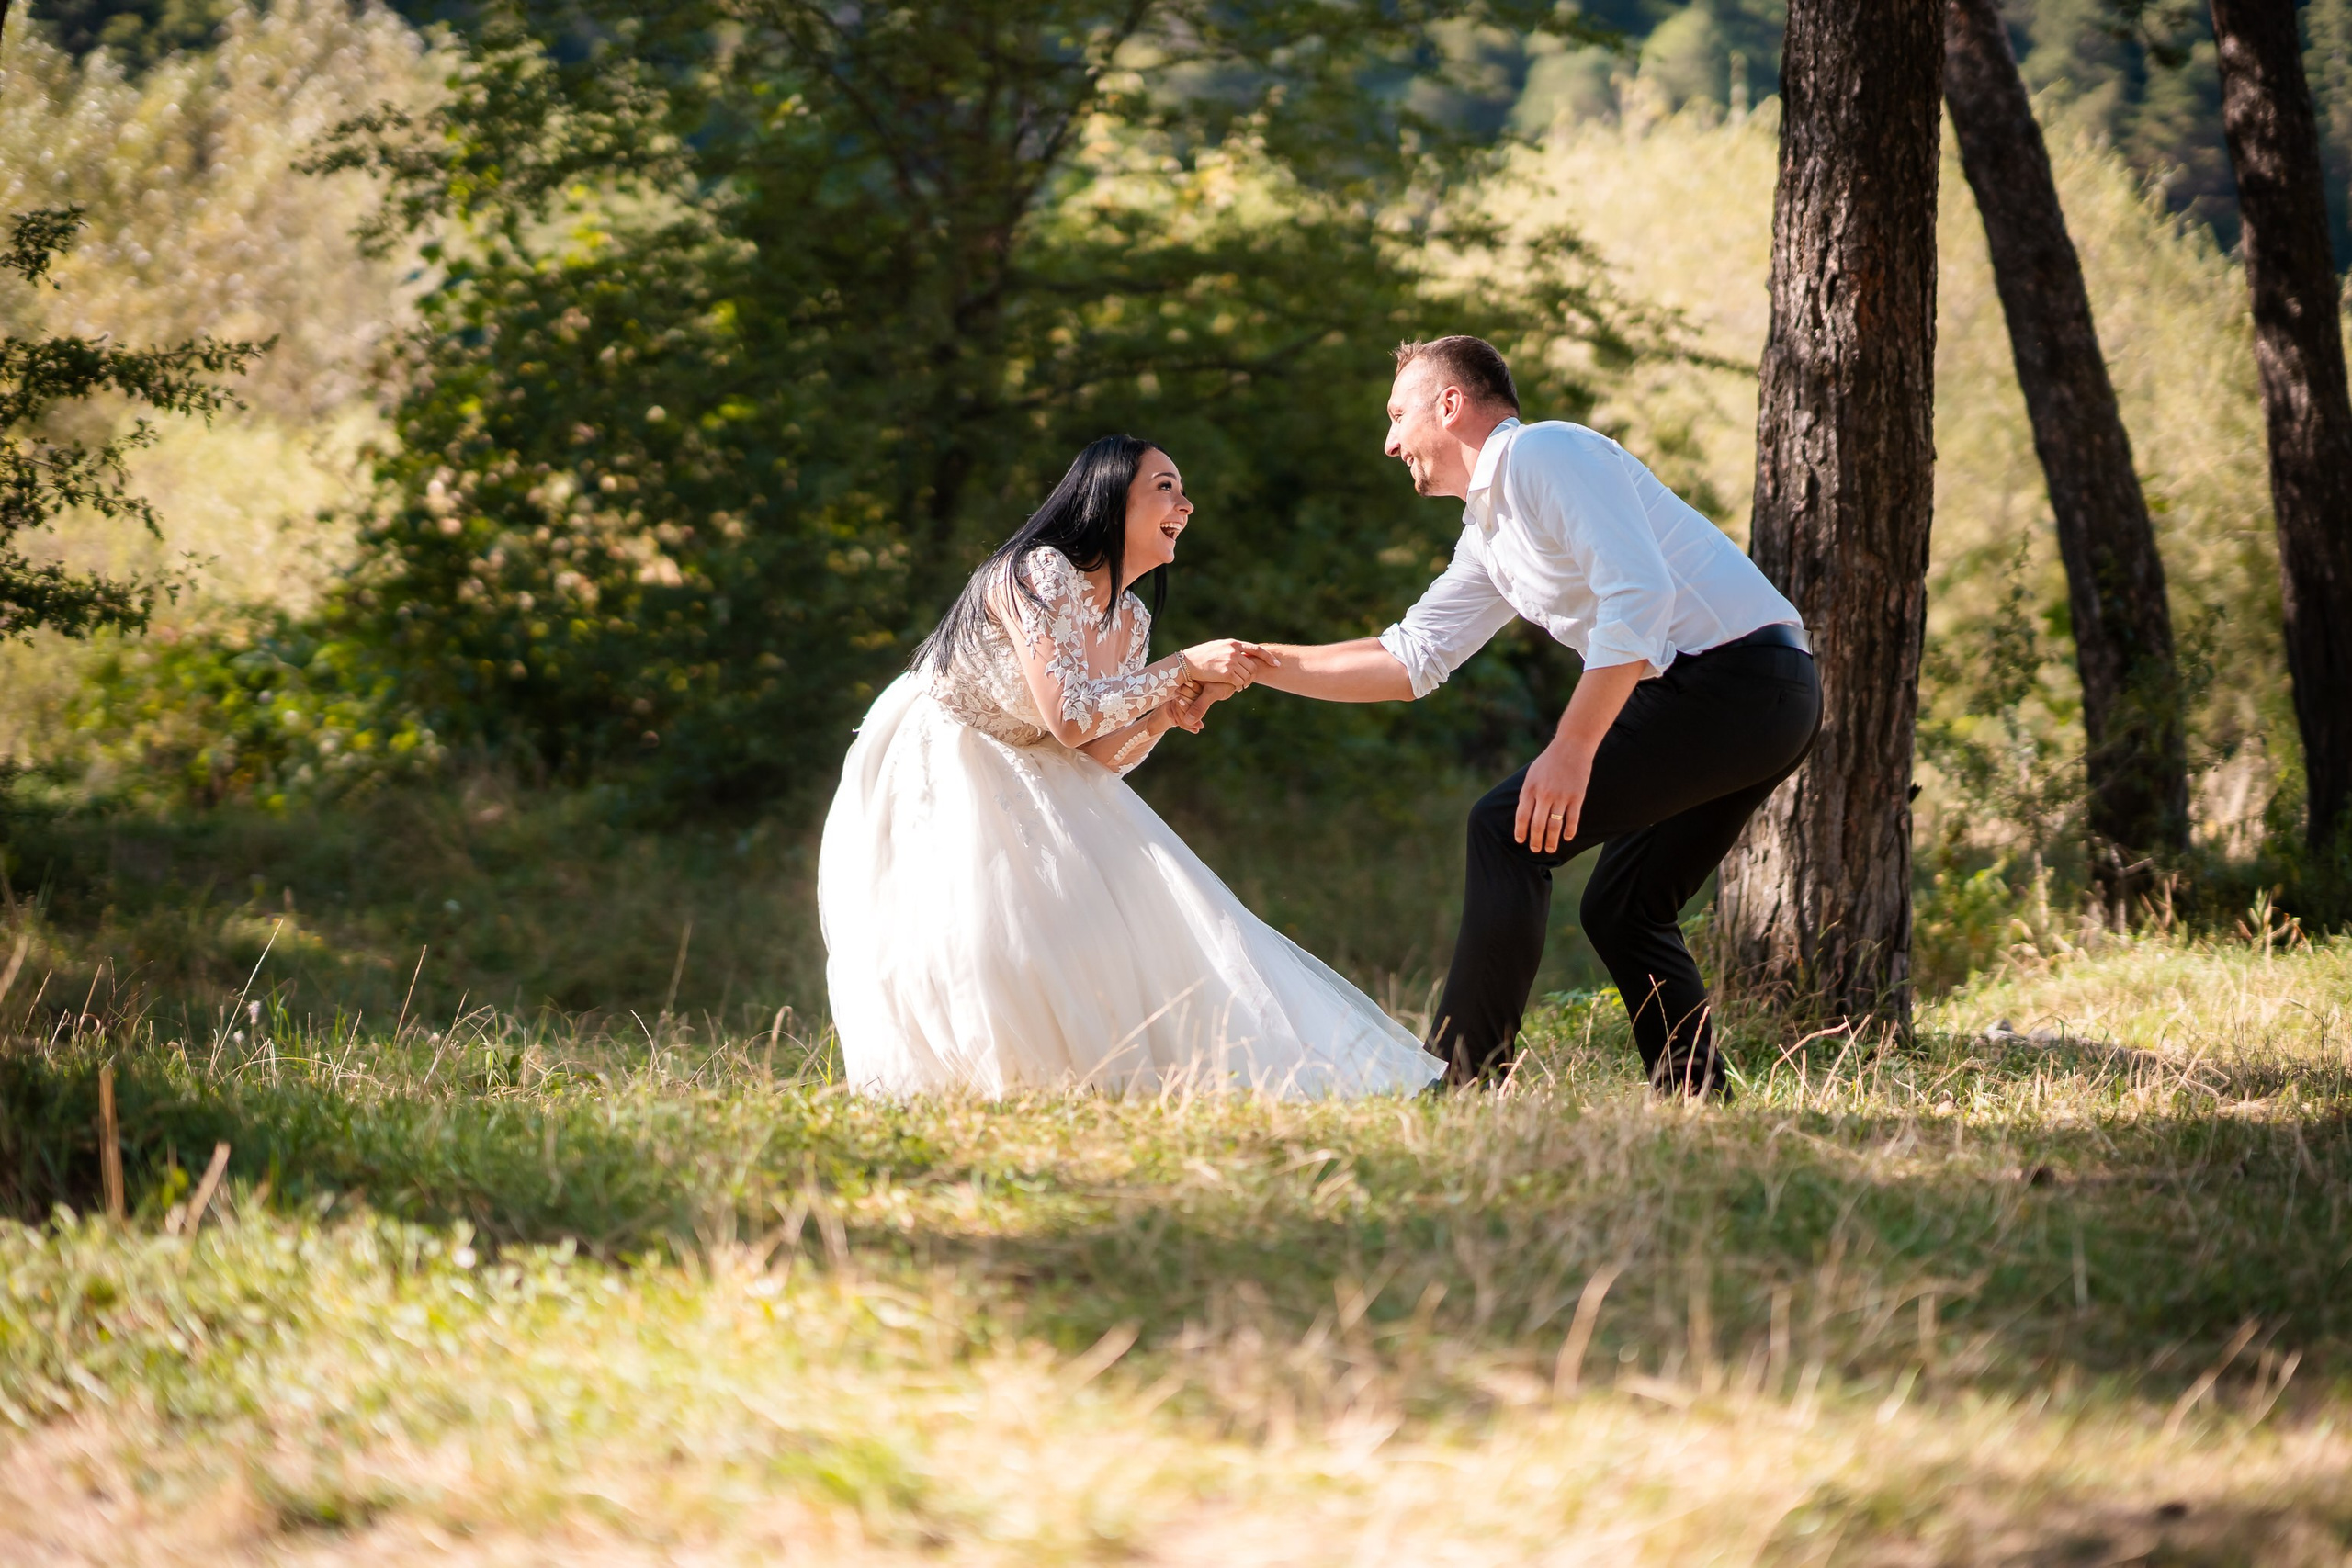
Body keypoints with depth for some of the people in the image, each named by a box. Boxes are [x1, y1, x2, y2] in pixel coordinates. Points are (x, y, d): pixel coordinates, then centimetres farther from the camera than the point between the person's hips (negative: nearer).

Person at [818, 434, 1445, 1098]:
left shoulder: (1130, 619, 3)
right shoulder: (1040, 572, -24)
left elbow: (1101, 756, 4)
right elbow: (1070, 718, -31)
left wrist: (1161, 717, -16)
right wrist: (1181, 667, -26)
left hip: (1016, 785, 9)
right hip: (933, 773, -9)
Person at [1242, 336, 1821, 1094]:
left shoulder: (1546, 454, -8)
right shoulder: (1488, 535, 22)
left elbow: (1640, 594, -20)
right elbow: (1410, 659, 26)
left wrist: (1573, 748, -22)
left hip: (1733, 677, -10)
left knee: (1509, 827, -10)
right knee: (1622, 909, 16)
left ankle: (1465, 1081, -11)